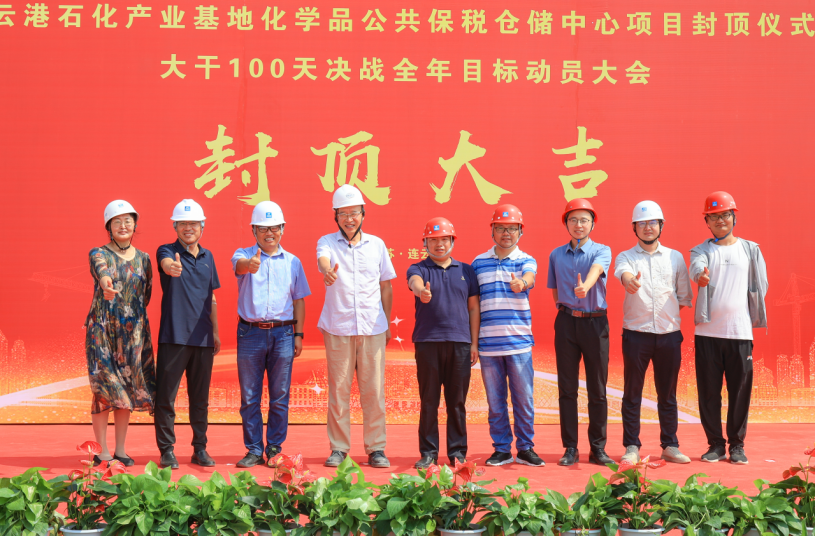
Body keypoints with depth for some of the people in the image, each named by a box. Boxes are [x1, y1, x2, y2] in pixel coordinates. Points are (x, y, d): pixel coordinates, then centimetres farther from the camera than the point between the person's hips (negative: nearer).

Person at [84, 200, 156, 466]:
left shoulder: (143, 258, 10)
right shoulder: (99, 254, -2)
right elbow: (101, 269, -27)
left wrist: (132, 314, 6)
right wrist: (106, 283, -48)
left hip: (134, 332, 3)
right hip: (102, 329, -3)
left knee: (128, 390, 4)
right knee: (104, 389, -6)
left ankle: (120, 450, 13)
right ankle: (102, 452, 1)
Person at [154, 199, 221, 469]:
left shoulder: (207, 256, 14)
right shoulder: (167, 251, -1)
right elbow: (167, 264, -26)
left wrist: (215, 331, 17)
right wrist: (172, 267, -50)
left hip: (202, 337, 4)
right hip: (173, 336, -4)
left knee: (200, 397, 9)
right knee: (166, 396, -2)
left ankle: (200, 449, 18)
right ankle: (167, 451, 6)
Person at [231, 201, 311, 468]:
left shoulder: (292, 262, 9)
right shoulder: (244, 255, 3)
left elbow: (299, 299, 13)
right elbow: (239, 264, -22)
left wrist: (298, 334, 6)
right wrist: (250, 264, -46)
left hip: (282, 333, 1)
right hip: (251, 333, -1)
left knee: (279, 396, 4)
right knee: (249, 396, 4)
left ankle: (274, 448, 15)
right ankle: (254, 450, 13)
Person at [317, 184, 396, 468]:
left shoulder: (377, 244, 9)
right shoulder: (327, 242, 3)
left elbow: (386, 286, 14)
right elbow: (323, 260, -21)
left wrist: (387, 324, 11)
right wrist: (328, 272, -45)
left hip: (372, 328, 1)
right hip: (337, 328, -1)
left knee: (374, 390, 2)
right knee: (338, 389, 3)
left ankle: (376, 448, 11)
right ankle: (338, 448, 13)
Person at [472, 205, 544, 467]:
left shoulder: (526, 261, 4)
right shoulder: (479, 263, 10)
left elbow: (529, 277, -20)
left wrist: (521, 283, -44)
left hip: (519, 342, -1)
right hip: (488, 344, 2)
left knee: (524, 399, 2)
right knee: (495, 400, 7)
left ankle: (525, 448, 16)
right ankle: (502, 449, 17)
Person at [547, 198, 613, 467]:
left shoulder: (602, 251, 0)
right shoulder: (556, 255, 10)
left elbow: (596, 269, -23)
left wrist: (585, 286, -43)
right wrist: (565, 309, 4)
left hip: (595, 322, -2)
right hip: (566, 322, 2)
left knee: (597, 389, 2)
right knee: (567, 388, 3)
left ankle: (598, 448, 10)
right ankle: (570, 448, 8)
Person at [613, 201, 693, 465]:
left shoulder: (675, 257, 11)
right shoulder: (626, 257, 3)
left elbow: (685, 296, 15)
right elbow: (623, 272, -22)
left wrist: (671, 313, 2)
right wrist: (629, 280, -44)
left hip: (669, 334, 2)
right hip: (636, 333, -2)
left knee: (668, 394, 8)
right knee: (632, 393, 2)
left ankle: (670, 445, 17)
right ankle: (631, 447, 9)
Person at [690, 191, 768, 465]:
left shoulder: (750, 249, 11)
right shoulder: (701, 250, 6)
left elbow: (759, 286, 13)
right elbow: (696, 268, -18)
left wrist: (755, 317, 6)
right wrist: (700, 275, -41)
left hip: (740, 331, 0)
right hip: (707, 331, 0)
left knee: (740, 390, 2)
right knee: (709, 390, 3)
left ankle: (737, 445, 13)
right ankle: (715, 444, 14)